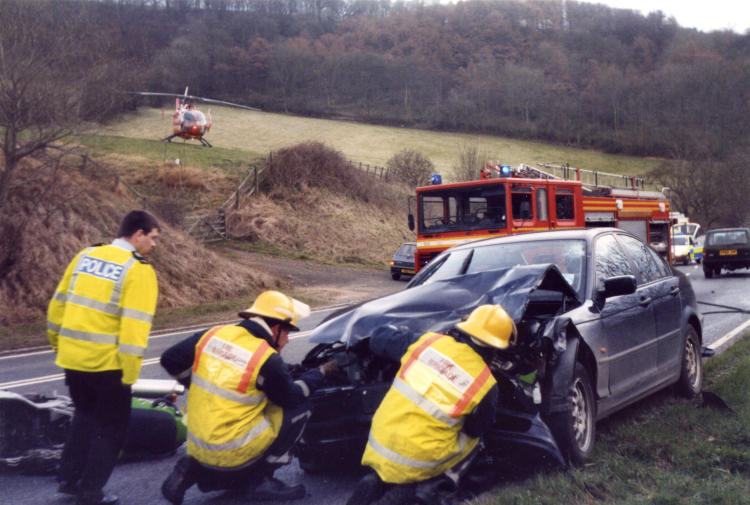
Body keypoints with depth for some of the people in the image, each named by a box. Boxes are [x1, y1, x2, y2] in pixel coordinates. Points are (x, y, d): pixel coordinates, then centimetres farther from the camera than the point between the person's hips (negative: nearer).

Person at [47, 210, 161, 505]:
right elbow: (134, 325, -19)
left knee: (85, 415, 27)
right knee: (111, 425, 11)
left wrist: (59, 344, 23)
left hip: (72, 356, 7)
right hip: (106, 362, -7)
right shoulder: (139, 270, -13)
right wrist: (129, 373, -14)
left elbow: (58, 304, 12)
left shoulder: (85, 256, 8)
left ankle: (69, 478, 33)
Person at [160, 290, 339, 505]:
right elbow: (292, 396, -1)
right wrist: (321, 373, 14)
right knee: (301, 407, 2)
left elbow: (170, 360, 8)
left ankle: (193, 469, 7)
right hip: (232, 452, -7)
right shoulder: (268, 360, -16)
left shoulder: (213, 334, 0)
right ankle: (262, 478, 4)